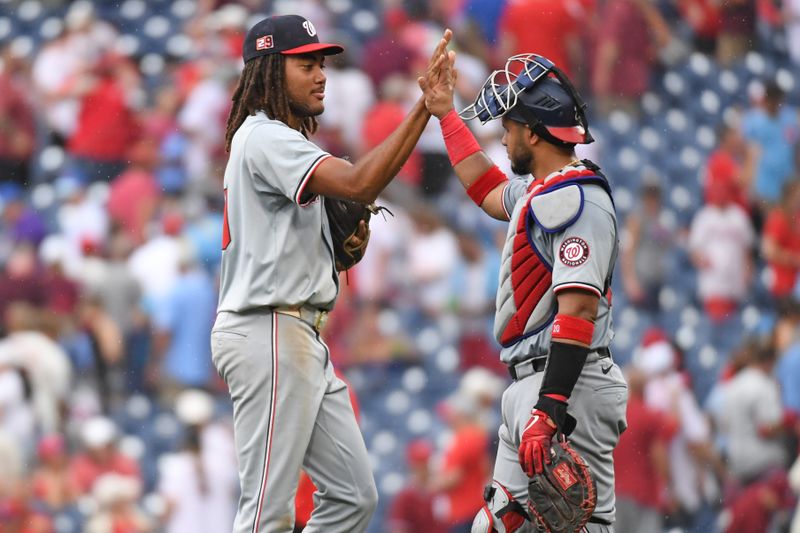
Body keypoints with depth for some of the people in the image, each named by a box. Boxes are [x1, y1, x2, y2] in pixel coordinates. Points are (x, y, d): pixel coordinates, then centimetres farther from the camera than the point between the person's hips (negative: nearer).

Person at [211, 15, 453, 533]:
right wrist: (425, 109, -30)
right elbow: (359, 183, -27)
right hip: (268, 334, -11)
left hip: (301, 336, 11)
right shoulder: (265, 139, -12)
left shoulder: (283, 141, 21)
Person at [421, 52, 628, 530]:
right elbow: (488, 192, 40)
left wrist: (549, 411, -30)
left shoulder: (579, 201, -15)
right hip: (531, 384, 11)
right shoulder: (539, 189, 17)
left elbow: (578, 309, -23)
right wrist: (446, 114, 43)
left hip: (569, 384, -11)